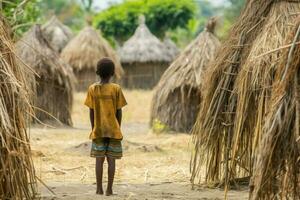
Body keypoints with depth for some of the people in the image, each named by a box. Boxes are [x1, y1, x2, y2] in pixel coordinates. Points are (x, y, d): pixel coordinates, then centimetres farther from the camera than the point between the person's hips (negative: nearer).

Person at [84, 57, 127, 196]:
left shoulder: (92, 89, -2)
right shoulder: (116, 89, -6)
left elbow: (91, 112, 0)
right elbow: (119, 112, -4)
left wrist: (93, 128, 10)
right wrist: (118, 129, 8)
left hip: (98, 131, 1)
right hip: (113, 130, -1)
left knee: (99, 159, 5)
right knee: (111, 159, 2)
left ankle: (99, 188, 4)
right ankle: (109, 189, 0)